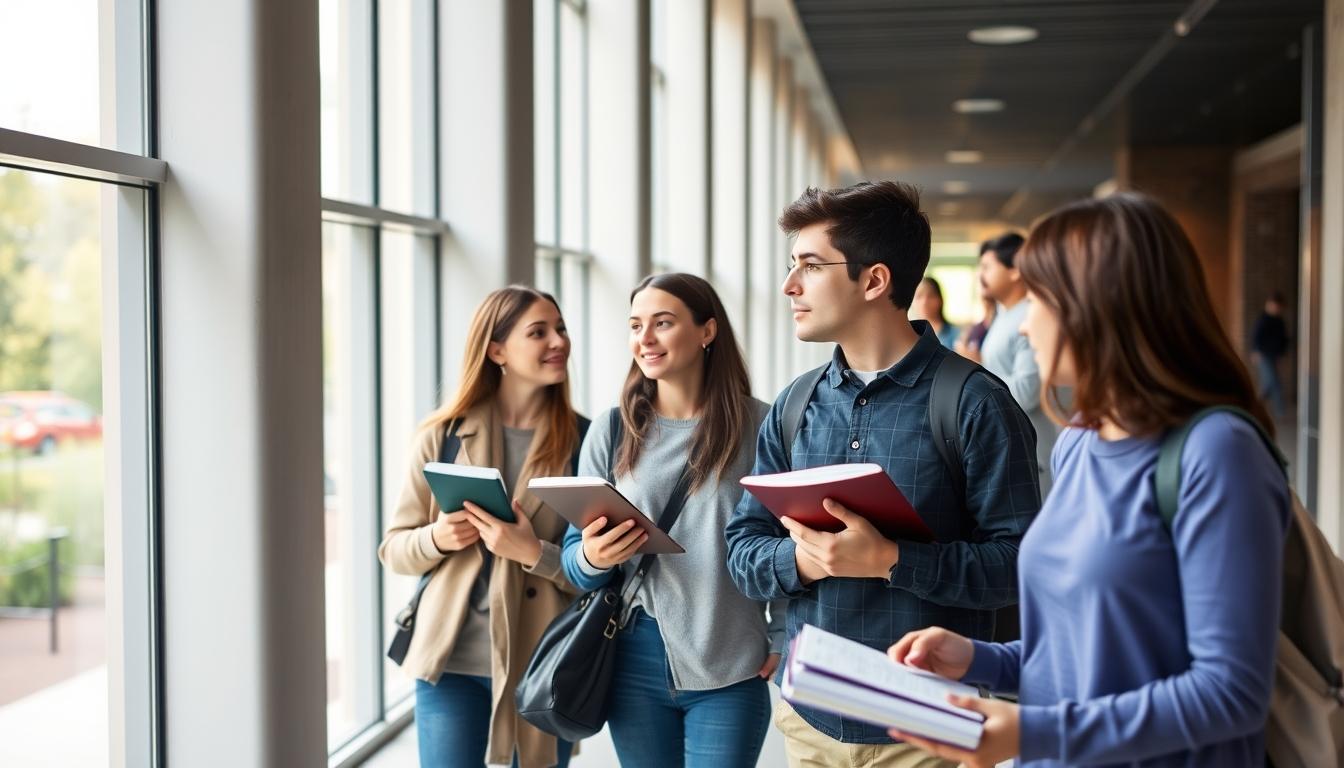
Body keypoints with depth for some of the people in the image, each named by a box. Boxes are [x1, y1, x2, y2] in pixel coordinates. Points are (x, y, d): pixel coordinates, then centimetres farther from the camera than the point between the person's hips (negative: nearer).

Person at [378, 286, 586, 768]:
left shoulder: (584, 441, -2)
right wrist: (436, 539, -14)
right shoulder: (444, 436, 1)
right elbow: (393, 550, 7)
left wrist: (535, 553, -20)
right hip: (451, 662, 0)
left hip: (543, 665, 0)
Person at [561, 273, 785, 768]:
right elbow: (573, 556, 6)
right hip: (636, 664, 2)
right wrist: (592, 557, -16)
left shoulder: (760, 427, -4)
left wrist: (783, 640, -3)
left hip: (731, 669, -2)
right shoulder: (610, 432, 3)